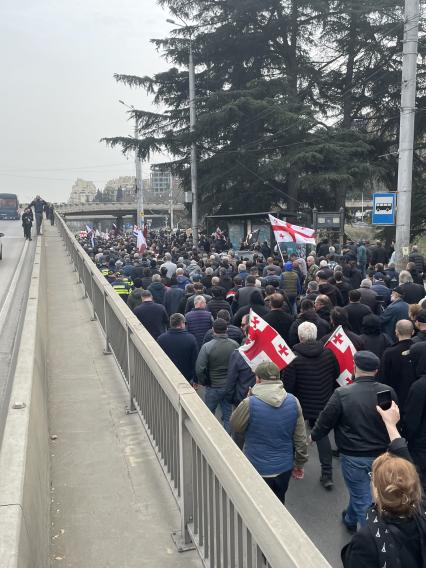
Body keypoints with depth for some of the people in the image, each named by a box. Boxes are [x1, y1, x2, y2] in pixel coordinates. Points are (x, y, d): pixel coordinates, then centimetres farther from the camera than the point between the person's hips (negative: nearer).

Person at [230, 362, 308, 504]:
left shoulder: (249, 404, -22)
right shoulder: (293, 401, -9)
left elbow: (235, 426, -3)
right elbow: (300, 438, -2)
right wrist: (299, 464, 12)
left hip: (258, 469, -3)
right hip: (284, 467, 4)